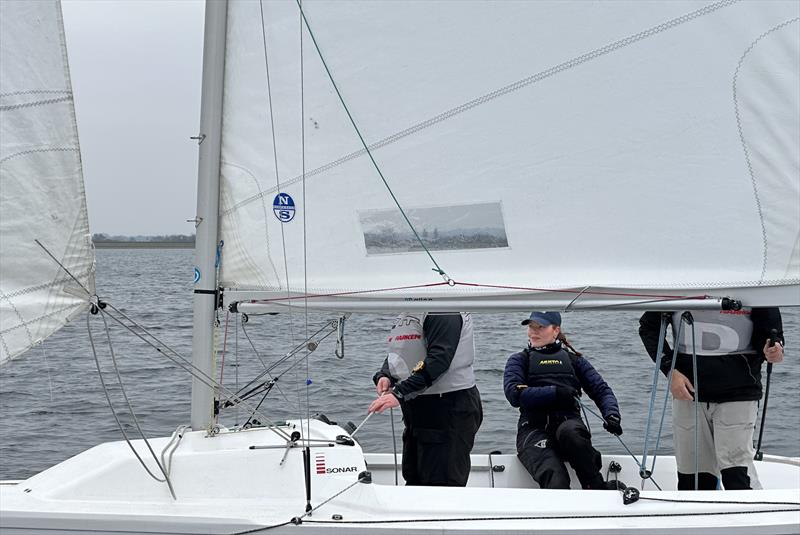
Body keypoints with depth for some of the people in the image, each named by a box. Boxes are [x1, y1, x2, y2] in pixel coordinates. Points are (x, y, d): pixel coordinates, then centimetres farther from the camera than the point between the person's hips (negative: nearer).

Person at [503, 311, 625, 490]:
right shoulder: (519, 360, 21)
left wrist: (612, 415, -7)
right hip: (534, 428, -1)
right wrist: (556, 393, -10)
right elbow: (514, 394, 2)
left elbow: (601, 389, 16)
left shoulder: (573, 359, 25)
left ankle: (597, 487, -31)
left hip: (568, 423, 1)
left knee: (569, 431, -39)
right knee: (556, 480, -32)